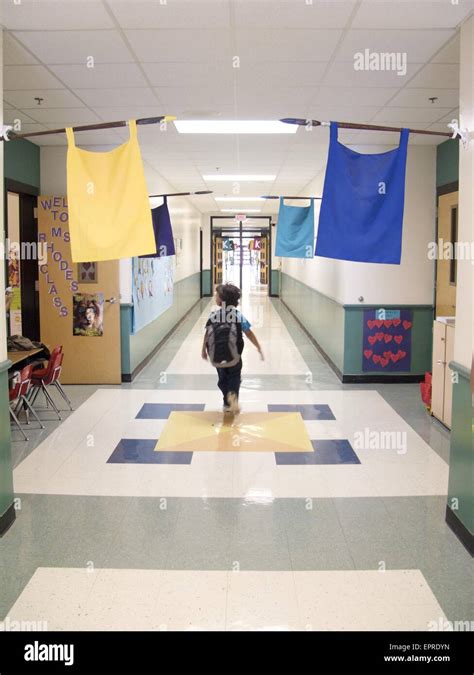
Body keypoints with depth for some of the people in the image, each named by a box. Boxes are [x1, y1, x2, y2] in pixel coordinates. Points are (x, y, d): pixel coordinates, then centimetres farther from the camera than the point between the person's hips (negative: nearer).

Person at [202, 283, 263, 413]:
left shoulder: (213, 316, -4)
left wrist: (204, 350, 13)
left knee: (222, 378, 21)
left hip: (216, 357, 1)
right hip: (233, 356, -1)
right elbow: (249, 334, -5)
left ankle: (228, 404, 24)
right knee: (235, 376, 18)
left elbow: (207, 333, 0)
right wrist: (259, 348, 3)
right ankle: (232, 393, -11)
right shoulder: (238, 316, -5)